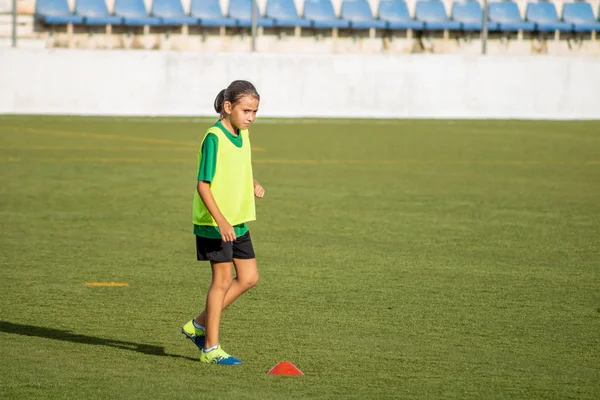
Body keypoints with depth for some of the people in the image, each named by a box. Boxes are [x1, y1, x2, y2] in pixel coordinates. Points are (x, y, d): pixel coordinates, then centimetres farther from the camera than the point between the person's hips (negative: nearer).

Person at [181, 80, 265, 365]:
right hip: (214, 223, -8)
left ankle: (199, 325, 20)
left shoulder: (242, 135, 8)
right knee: (223, 280, -3)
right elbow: (203, 184, -20)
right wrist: (221, 221, -28)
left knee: (249, 277, 9)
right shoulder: (214, 138, -18)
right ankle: (211, 348, 7)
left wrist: (253, 184, 1)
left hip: (238, 221, 8)